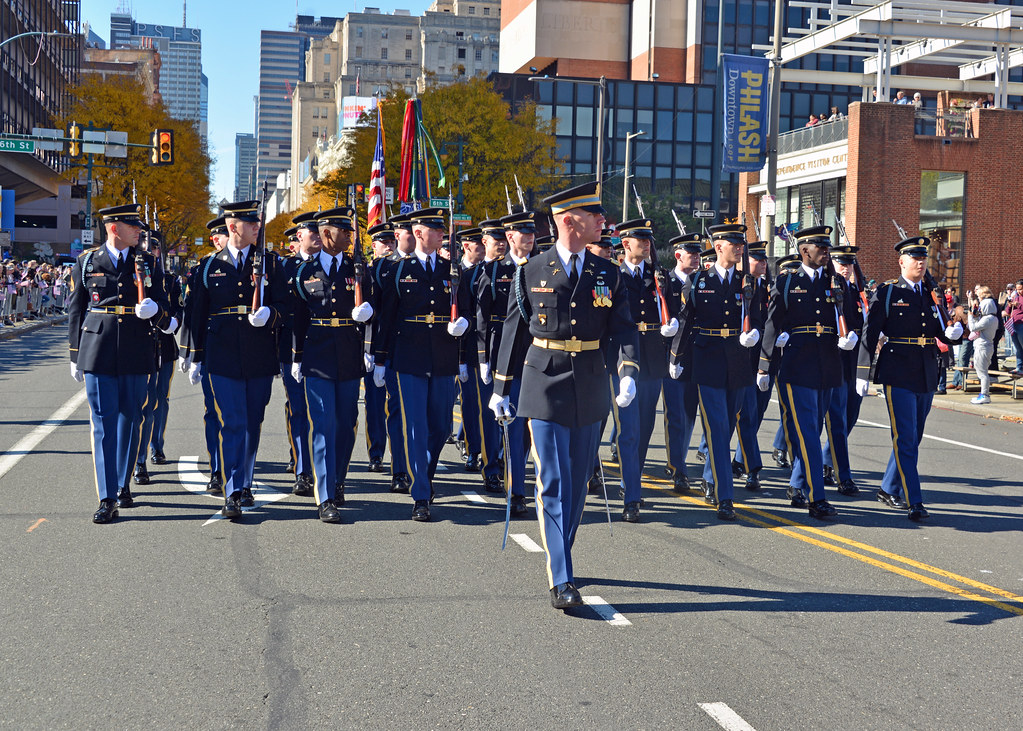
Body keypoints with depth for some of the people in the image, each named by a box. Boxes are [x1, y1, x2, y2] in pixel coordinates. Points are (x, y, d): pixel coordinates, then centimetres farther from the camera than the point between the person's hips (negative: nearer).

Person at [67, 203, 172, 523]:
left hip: (136, 354, 2)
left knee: (130, 421, 10)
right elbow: (75, 310, 9)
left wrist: (155, 310, -17)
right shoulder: (86, 262, 4)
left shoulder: (148, 263, 7)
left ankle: (123, 486, 26)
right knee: (104, 423, -4)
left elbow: (161, 304, 8)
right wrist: (75, 355, 9)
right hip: (98, 353, -2)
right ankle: (107, 499, -3)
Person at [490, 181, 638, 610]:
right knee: (553, 483, -8)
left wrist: (629, 373, -17)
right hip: (545, 386, -3)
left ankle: (560, 556, 29)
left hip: (589, 389, 3)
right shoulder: (530, 273, 0)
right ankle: (561, 579, -8)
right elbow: (514, 332, 5)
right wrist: (501, 389, 6)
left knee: (578, 481, 11)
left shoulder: (607, 274, 6)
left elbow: (624, 328, 1)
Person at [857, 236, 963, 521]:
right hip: (898, 374, -6)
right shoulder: (887, 292, -3)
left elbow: (943, 333, 14)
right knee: (905, 439, -8)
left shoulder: (932, 293, 12)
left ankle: (889, 489, 28)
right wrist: (863, 373, -7)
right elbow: (870, 333, -4)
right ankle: (914, 502, -9)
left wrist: (953, 333, -10)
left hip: (927, 375, 6)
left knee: (913, 438, 13)